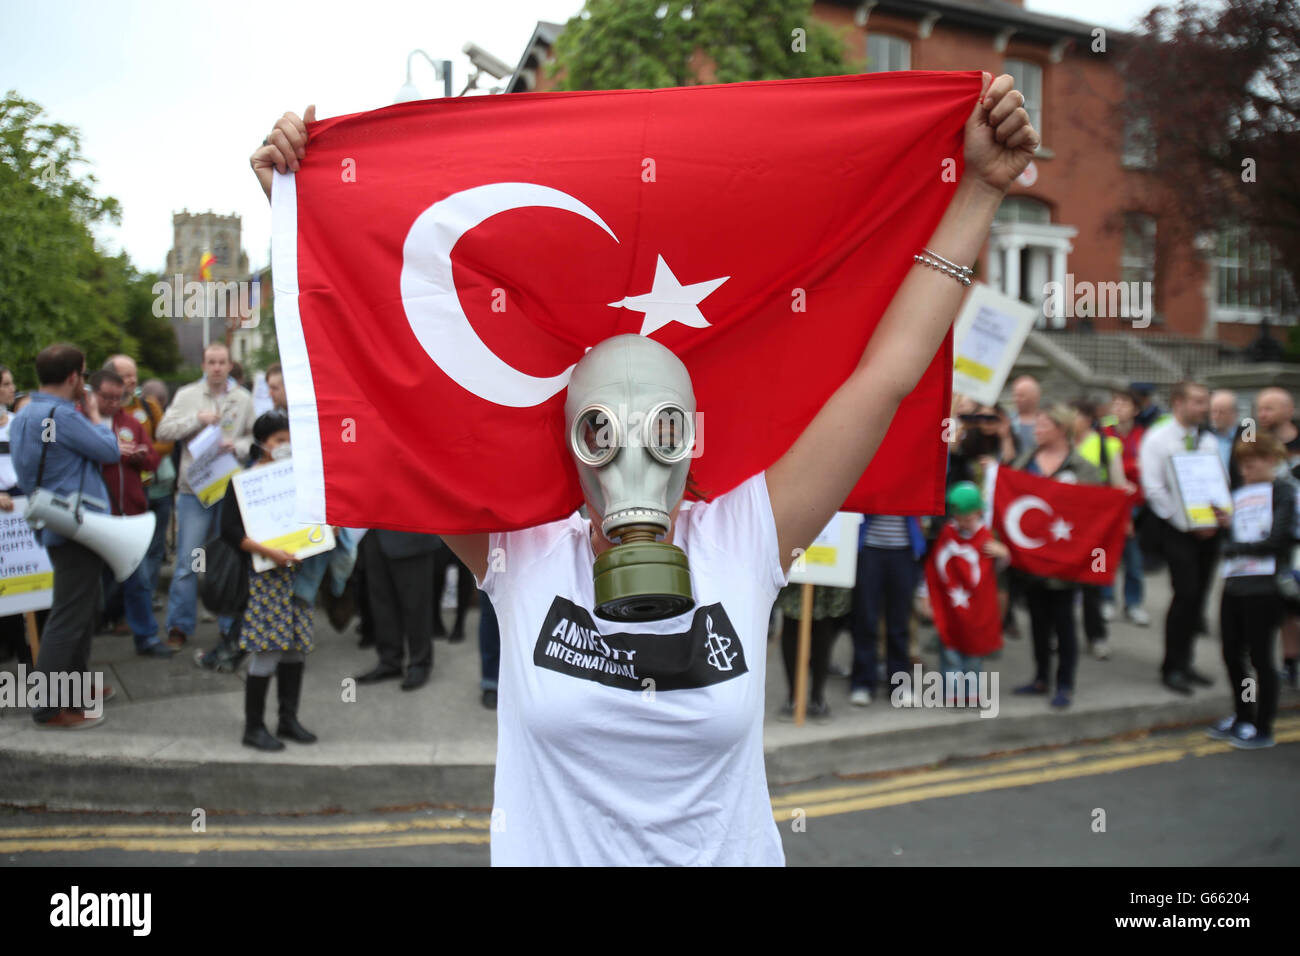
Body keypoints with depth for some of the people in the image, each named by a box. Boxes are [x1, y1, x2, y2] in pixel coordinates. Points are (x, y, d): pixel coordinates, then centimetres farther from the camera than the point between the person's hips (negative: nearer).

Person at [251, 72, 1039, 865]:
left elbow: (891, 369, -13)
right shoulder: (521, 558, -14)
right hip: (549, 851, 0)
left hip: (731, 851, 1)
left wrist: (982, 188, -11)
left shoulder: (741, 547, -14)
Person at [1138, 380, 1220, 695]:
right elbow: (1154, 489, -12)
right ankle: (1172, 668, -1)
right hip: (1175, 527, -6)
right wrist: (1187, 525, -13)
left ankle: (1184, 662, 20)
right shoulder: (1156, 439, -6)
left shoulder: (1209, 441, 12)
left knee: (1198, 596, 7)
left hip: (1207, 528, 6)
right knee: (1186, 594, -12)